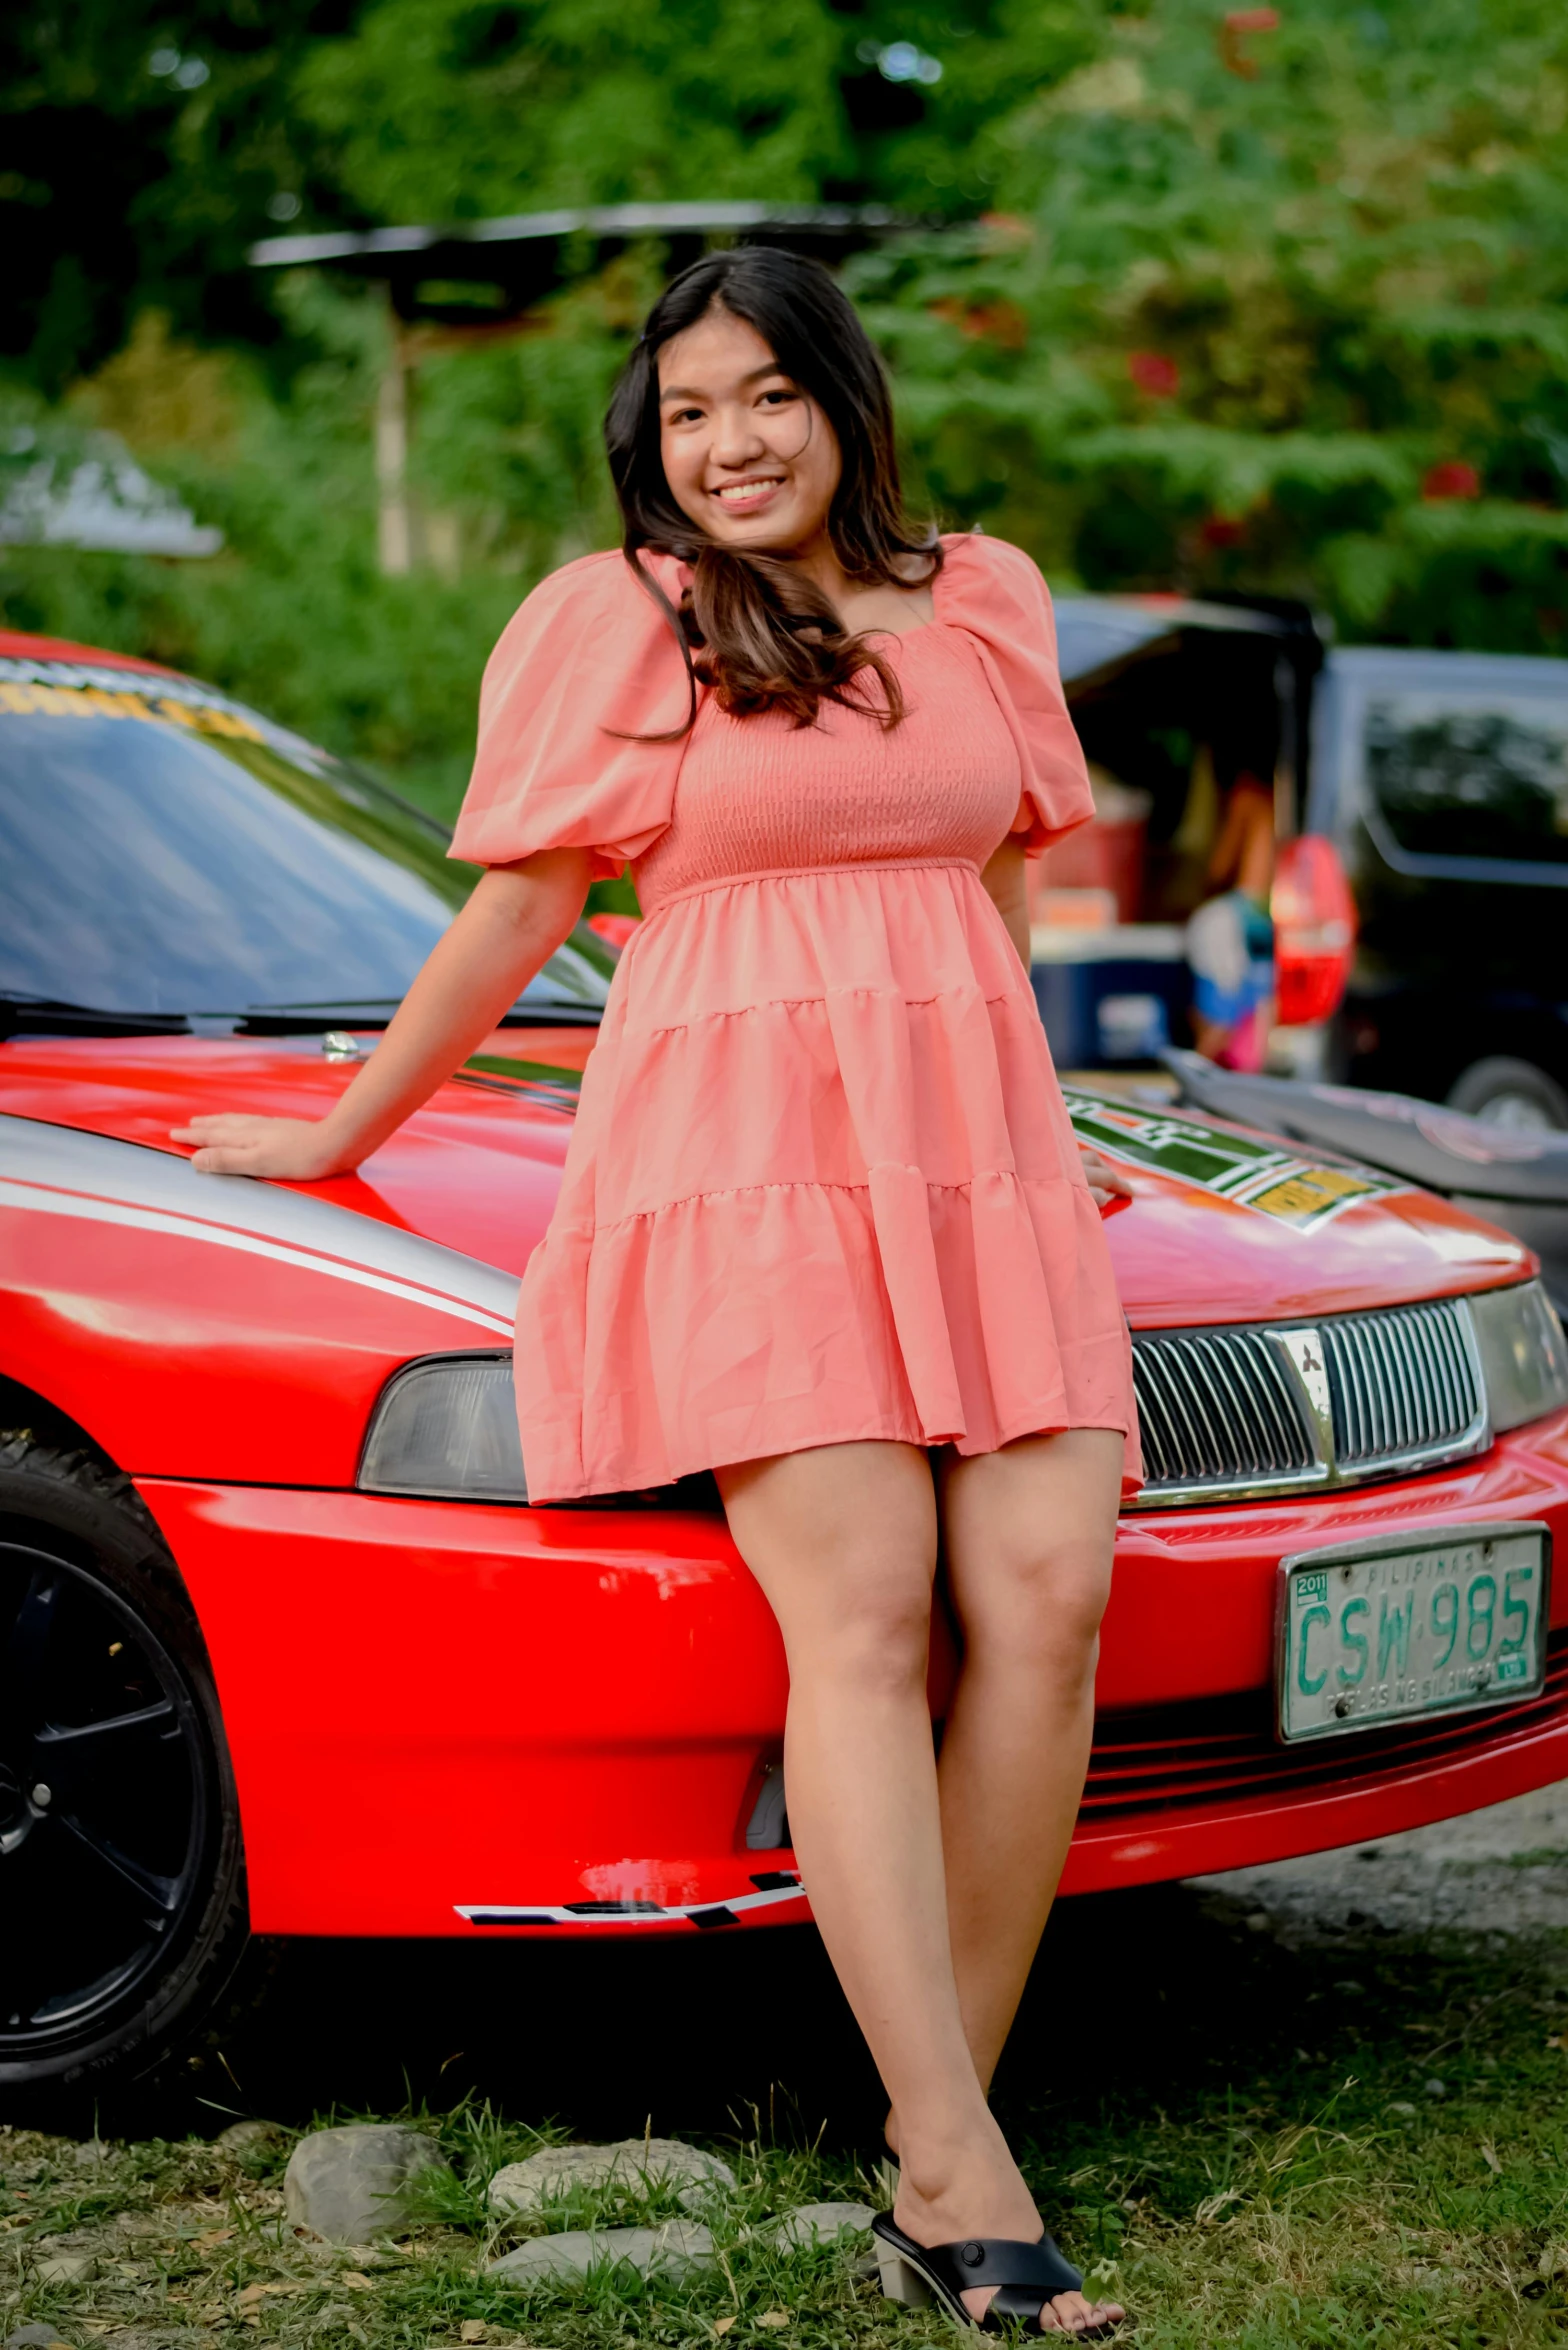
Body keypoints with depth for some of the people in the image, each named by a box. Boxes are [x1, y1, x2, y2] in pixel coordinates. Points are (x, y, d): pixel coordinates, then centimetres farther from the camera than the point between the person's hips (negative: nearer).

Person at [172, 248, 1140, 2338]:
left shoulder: (984, 600, 18)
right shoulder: (613, 619, 7)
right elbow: (515, 915, 13)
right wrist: (339, 1136, 17)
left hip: (973, 1153, 4)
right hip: (733, 1158, -4)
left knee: (1045, 1596, -15)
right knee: (863, 1610, -19)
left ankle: (938, 2137, -9)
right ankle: (967, 2181, -25)